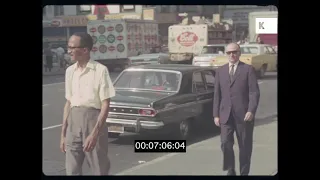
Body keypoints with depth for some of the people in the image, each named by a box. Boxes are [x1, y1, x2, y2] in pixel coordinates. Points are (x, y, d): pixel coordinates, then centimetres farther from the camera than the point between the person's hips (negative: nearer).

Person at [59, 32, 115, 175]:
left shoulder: (100, 70, -9)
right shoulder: (70, 71, 9)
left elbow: (105, 104, -10)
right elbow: (68, 103, 14)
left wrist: (94, 133, -18)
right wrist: (63, 133, 11)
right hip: (73, 120, 5)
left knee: (99, 170, 4)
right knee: (72, 170, 8)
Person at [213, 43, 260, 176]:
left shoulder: (248, 69, 0)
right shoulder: (220, 71, 11)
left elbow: (254, 92, -6)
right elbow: (217, 94, 11)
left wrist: (251, 111, -17)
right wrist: (216, 114, 5)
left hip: (243, 115, -2)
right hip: (226, 115, 2)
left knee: (245, 146, 5)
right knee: (225, 143, -7)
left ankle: (244, 173, 19)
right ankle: (230, 170, 12)